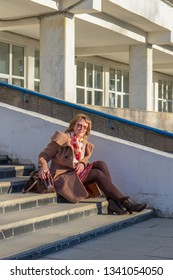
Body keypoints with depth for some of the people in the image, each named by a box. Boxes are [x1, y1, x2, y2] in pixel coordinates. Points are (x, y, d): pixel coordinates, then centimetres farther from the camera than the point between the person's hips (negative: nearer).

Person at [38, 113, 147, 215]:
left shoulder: (85, 143, 17)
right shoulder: (62, 138, -3)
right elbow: (44, 156, -4)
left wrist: (82, 163, -10)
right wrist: (44, 169, -24)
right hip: (63, 176, -7)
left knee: (101, 164, -19)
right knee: (97, 173, -25)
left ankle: (113, 202, -29)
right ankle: (126, 202, -27)